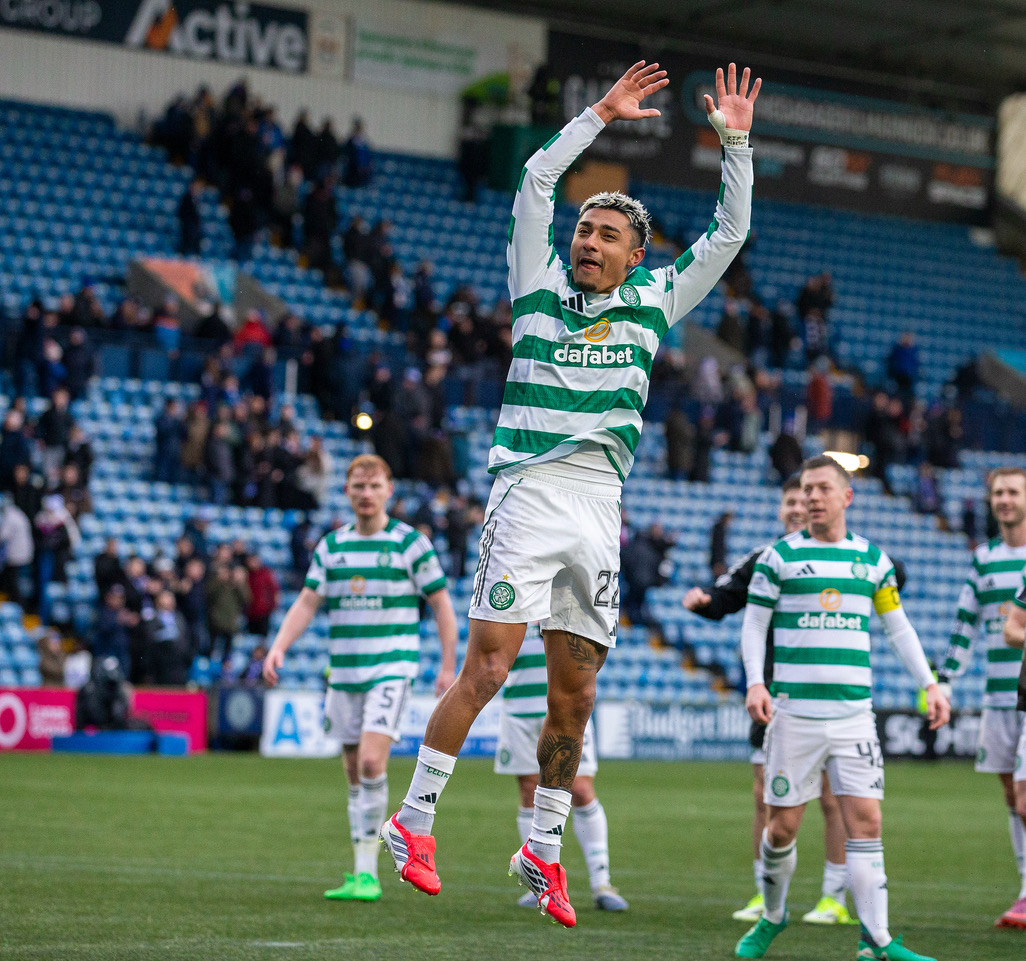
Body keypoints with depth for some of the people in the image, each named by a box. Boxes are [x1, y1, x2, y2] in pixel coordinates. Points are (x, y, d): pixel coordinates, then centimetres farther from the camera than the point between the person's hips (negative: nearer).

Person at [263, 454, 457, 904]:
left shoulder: (411, 542, -3)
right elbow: (307, 602, 6)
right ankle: (361, 873, 16)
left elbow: (441, 604, 1)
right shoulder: (331, 545, 9)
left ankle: (366, 875, -15)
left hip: (392, 667, -5)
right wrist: (278, 647, -9)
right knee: (354, 774, 8)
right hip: (344, 672, 5)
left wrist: (448, 667, -3)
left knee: (371, 762, -20)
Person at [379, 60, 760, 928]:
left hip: (600, 508, 4)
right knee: (488, 668, -11)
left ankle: (544, 849, 16)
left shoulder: (652, 305, 15)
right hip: (531, 490, -4)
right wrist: (599, 117, 0)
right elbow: (536, 183, 0)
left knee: (574, 696, 5)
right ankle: (414, 818, -1)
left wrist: (736, 145, 10)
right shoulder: (542, 287, 8)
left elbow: (728, 237, 17)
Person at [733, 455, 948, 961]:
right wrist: (755, 682, -10)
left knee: (865, 821, -7)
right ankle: (772, 916, 26)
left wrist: (930, 684, 9)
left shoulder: (872, 558, 10)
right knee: (782, 826, 2)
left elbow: (899, 628, 17)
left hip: (854, 714, 2)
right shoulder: (780, 555, 3)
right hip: (793, 712, -2)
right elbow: (753, 625, 5)